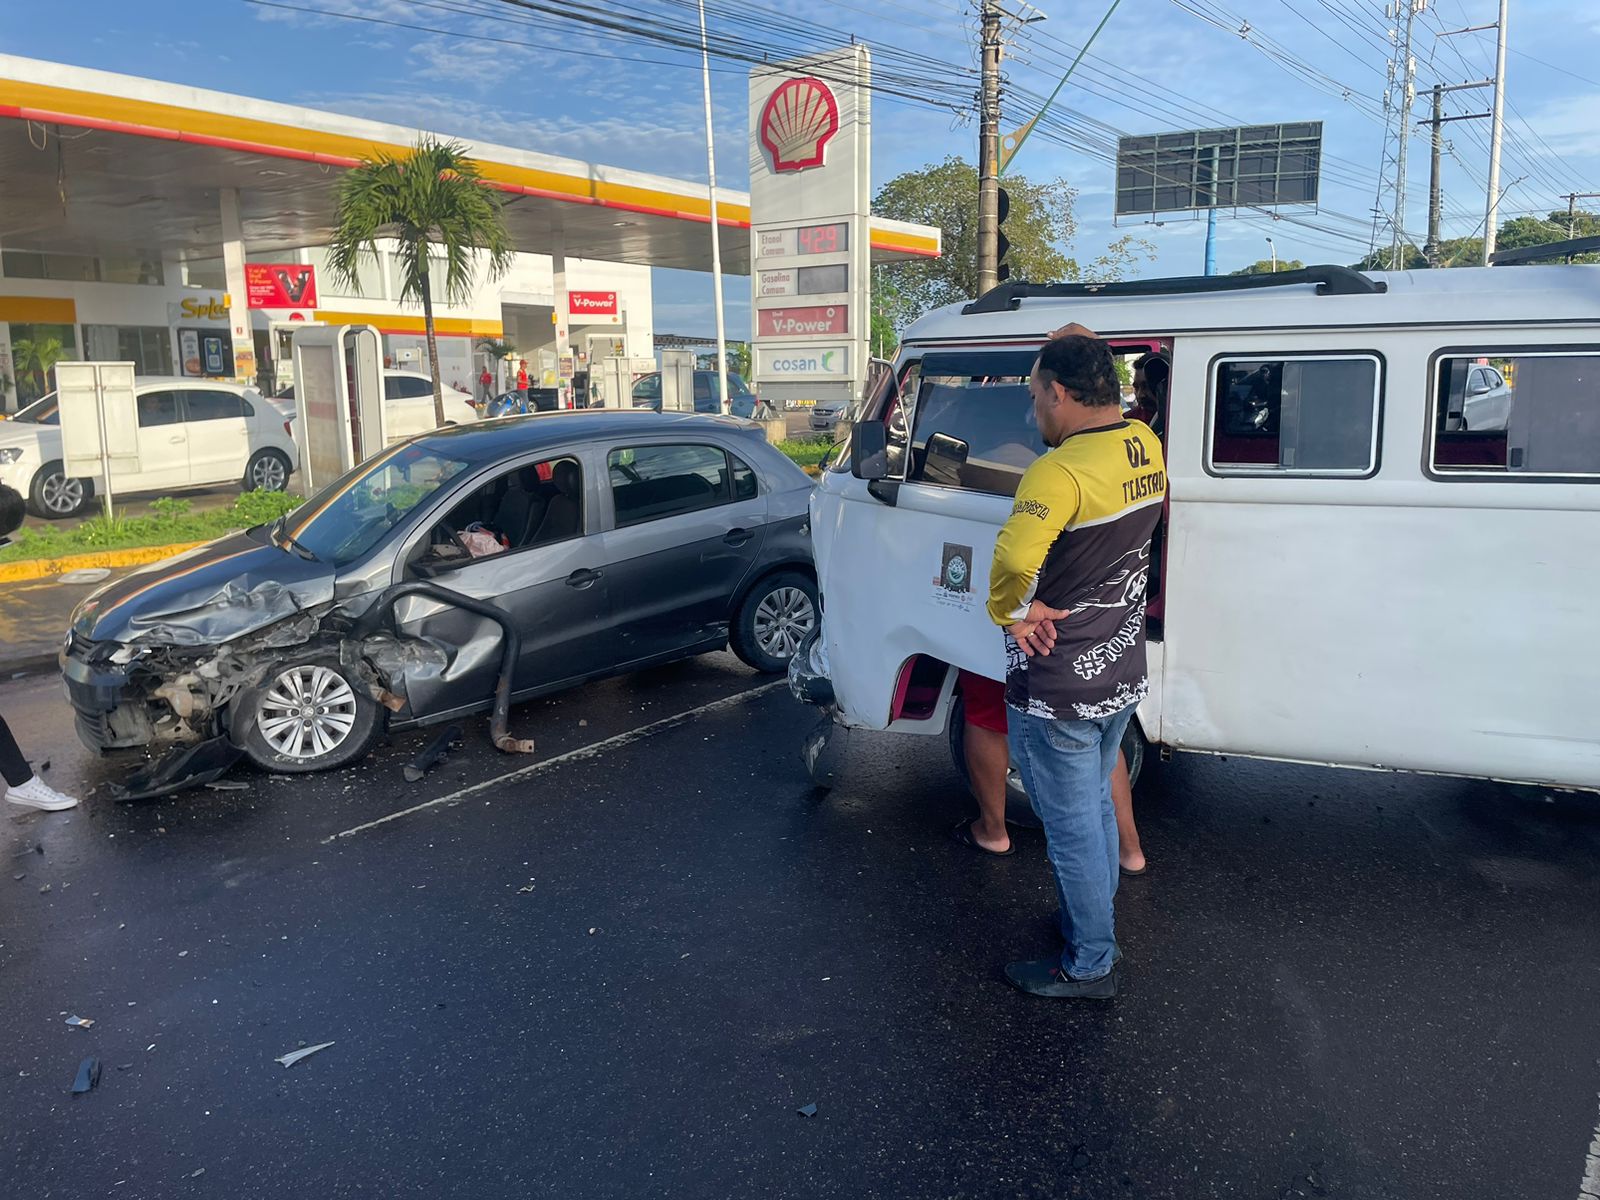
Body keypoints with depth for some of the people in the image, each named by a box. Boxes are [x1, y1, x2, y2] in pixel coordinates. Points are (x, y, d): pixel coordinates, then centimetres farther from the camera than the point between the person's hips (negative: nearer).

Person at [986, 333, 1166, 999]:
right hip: (1121, 675, 9)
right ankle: (1094, 927, 42)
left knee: (1072, 828, 7)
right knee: (1095, 808, 25)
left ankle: (1089, 965, 24)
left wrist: (1011, 612, -22)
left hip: (1057, 690, -9)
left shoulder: (1059, 472, -26)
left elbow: (1014, 560, -42)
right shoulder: (1146, 447, 0)